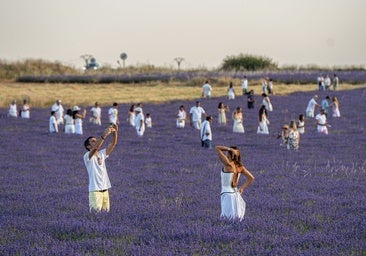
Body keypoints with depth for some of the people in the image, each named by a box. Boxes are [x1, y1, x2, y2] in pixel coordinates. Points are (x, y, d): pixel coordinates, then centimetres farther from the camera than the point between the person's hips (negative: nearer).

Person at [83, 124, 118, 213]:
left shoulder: (102, 154, 12)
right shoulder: (87, 156, -7)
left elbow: (112, 144, 4)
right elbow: (95, 148, -28)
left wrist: (115, 132, -14)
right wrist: (104, 135, -38)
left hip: (105, 189, 7)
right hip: (95, 190, -7)